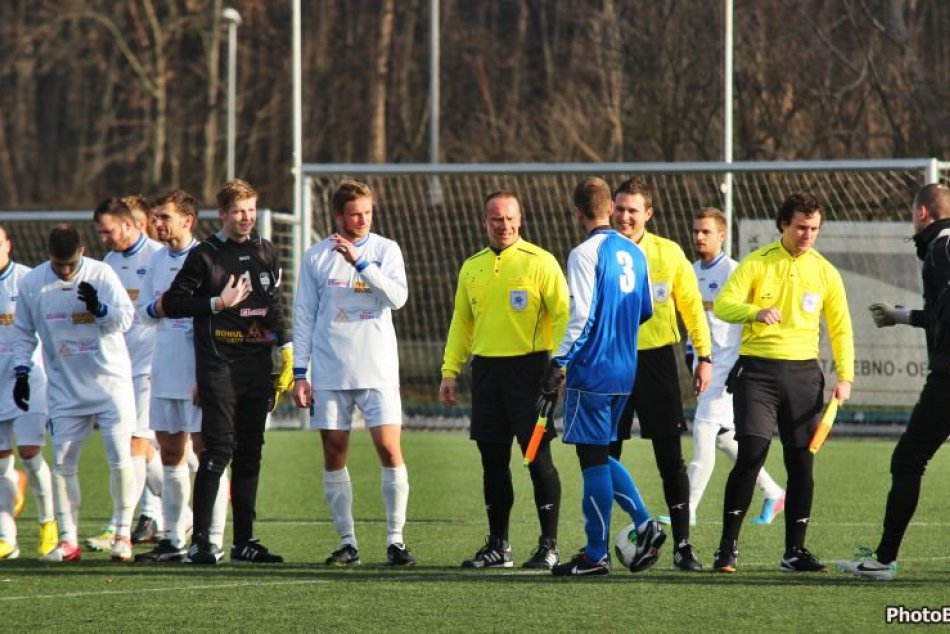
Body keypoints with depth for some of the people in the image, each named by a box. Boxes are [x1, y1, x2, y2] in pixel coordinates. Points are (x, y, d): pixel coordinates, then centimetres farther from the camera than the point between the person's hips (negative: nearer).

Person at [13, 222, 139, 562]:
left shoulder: (101, 274, -7)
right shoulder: (31, 283, 0)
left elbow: (125, 318, -9)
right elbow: (24, 332, 13)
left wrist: (99, 308, -28)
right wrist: (22, 371, 5)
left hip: (111, 383, -2)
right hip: (65, 390, 2)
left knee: (121, 459, -7)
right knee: (62, 463, -1)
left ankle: (123, 534, 5)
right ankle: (68, 540, 7)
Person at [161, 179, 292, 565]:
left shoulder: (265, 254, 15)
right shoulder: (204, 255, -1)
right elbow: (171, 304, -3)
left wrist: (286, 348, 15)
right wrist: (218, 303, -10)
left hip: (257, 366, 5)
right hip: (219, 365, -5)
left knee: (250, 452, 6)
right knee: (219, 449, -12)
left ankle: (244, 541, 10)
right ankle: (200, 541, -10)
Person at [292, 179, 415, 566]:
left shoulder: (385, 250, 4)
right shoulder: (316, 256, 6)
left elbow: (398, 296, -12)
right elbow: (304, 317, 8)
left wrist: (359, 262, -18)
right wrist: (299, 373, 4)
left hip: (378, 372, -2)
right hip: (329, 374, 2)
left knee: (389, 451, -9)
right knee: (334, 457, 2)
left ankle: (396, 539, -3)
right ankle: (347, 541, 10)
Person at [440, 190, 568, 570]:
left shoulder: (539, 262, -4)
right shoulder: (472, 268, 13)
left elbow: (563, 315, -8)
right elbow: (461, 323, 19)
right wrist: (450, 371, 12)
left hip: (528, 366, -5)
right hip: (486, 368, 5)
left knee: (538, 456, -4)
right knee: (492, 459, 7)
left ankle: (549, 546, 2)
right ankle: (498, 546, 15)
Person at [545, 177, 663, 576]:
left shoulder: (585, 254, -13)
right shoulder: (635, 253, 10)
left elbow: (581, 318, -19)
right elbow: (646, 311, 17)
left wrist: (557, 364, -16)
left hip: (591, 370, -7)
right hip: (625, 371, 7)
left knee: (593, 459, -2)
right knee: (600, 456, 17)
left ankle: (596, 555, 0)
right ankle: (644, 525, 3)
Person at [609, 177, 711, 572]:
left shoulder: (668, 253, 0)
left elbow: (691, 304, 7)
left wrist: (704, 356, 3)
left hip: (656, 360, 0)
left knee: (670, 457, -1)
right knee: (604, 457, 3)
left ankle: (682, 544, 4)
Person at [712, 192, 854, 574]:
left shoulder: (825, 272, 7)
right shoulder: (756, 264, -1)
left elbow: (840, 328, 12)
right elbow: (723, 305, -12)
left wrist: (845, 377, 0)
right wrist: (755, 312, -32)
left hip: (803, 371, 3)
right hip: (757, 370, -3)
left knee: (801, 463, 2)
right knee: (751, 454, -13)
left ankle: (795, 551, 11)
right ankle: (728, 547, -6)